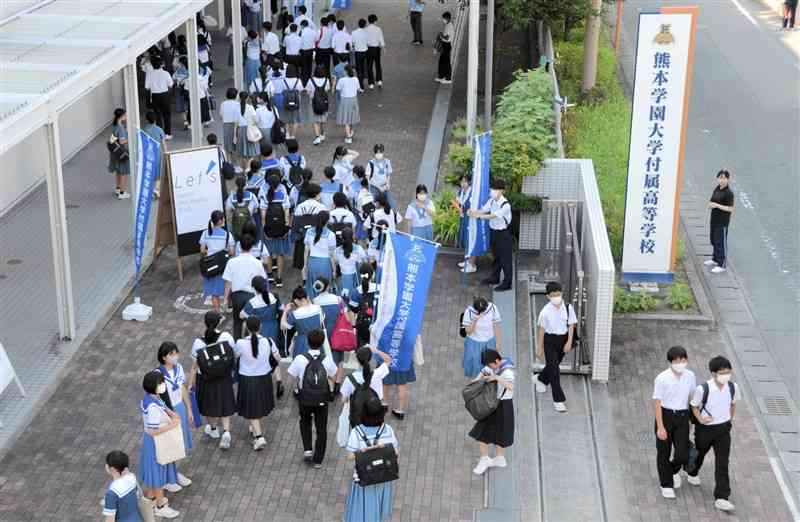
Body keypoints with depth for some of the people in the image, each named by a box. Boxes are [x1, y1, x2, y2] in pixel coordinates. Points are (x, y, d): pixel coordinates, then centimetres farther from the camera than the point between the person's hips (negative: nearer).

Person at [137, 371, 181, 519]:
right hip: (156, 442, -9)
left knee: (153, 469, 27)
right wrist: (171, 425, -26)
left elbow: (162, 407, 12)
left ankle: (150, 496, 47)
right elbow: (153, 431, -31)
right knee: (158, 472, 9)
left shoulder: (150, 397, -7)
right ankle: (160, 506, 27)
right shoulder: (153, 407, -35)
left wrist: (171, 414, -5)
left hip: (151, 440, 9)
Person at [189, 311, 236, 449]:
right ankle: (226, 431, 3)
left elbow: (194, 366, -14)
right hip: (224, 377, 1)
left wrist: (191, 383, 0)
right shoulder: (226, 337, -20)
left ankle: (213, 429, 45)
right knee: (224, 404, 19)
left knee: (209, 404, 23)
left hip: (206, 378, -1)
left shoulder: (198, 343, -23)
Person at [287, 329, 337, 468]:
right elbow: (332, 375, 0)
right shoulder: (327, 359, -13)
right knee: (321, 428, 14)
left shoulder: (300, 359, -17)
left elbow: (292, 375, -10)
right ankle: (318, 459, 18)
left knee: (305, 422, 27)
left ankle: (307, 449, 13)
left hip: (305, 398, 0)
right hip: (322, 399, 0)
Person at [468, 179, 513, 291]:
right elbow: (484, 210, -3)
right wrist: (474, 211, -23)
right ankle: (495, 278, 38)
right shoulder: (491, 201, 0)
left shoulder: (505, 205, -24)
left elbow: (493, 216, -31)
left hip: (503, 233, -8)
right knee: (495, 256, 22)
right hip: (493, 231, 8)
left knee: (505, 259, 1)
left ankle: (507, 283, 10)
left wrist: (479, 215, -38)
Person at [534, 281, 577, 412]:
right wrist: (539, 348, -3)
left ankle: (541, 380, 54)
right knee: (553, 368, -5)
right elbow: (541, 330, -8)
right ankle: (558, 400, 1)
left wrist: (569, 342, -10)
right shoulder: (545, 311, -18)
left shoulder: (568, 308, -11)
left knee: (553, 365, 21)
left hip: (563, 339, 4)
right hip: (550, 340, -3)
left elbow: (571, 326, -3)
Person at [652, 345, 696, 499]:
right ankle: (666, 484, 29)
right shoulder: (662, 378, -16)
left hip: (682, 417, 3)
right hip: (666, 416, -3)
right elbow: (657, 403, -13)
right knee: (663, 453, 9)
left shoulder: (690, 376, -4)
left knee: (683, 455, -1)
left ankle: (673, 470, 35)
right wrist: (660, 427, -14)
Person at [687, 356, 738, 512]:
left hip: (723, 429, 2)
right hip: (705, 429, -2)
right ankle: (692, 474, 56)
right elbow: (694, 406, -8)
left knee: (722, 463, -4)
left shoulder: (733, 387, -11)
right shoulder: (702, 389, -24)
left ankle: (721, 498, -2)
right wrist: (700, 419, -22)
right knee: (700, 453, 23)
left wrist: (730, 420, 13)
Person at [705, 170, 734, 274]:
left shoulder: (728, 193, -17)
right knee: (714, 240, 21)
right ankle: (715, 259, 39)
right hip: (714, 219, 9)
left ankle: (722, 265, 5)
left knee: (721, 242, -3)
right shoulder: (717, 189, 8)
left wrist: (717, 205, -24)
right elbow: (711, 202, 17)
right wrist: (711, 205, -6)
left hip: (722, 222, -9)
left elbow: (730, 209, -19)